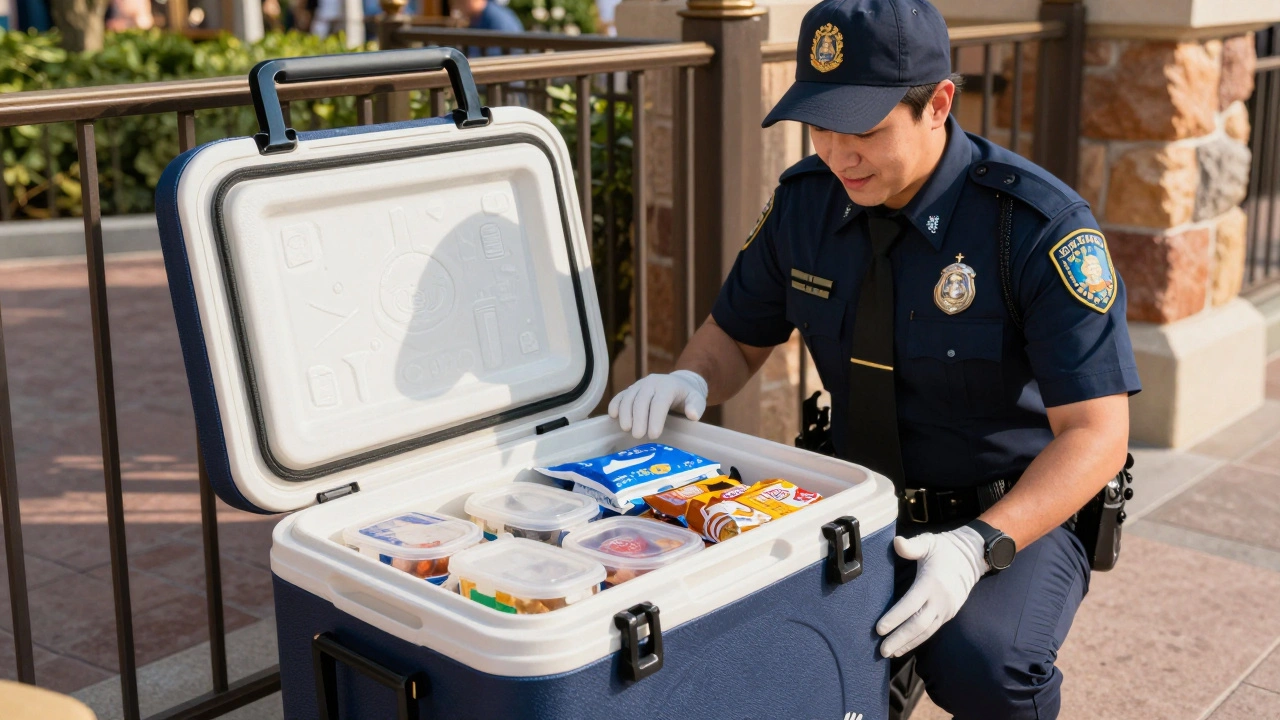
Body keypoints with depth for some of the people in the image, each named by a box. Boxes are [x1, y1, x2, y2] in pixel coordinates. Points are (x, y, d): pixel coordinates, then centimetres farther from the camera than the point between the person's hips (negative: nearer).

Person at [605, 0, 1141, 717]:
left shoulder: (1043, 226, -19)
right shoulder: (806, 201, -3)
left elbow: (1096, 433, -20)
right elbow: (738, 336, 12)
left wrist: (979, 546, -34)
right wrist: (688, 381, -12)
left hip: (1018, 516, -4)